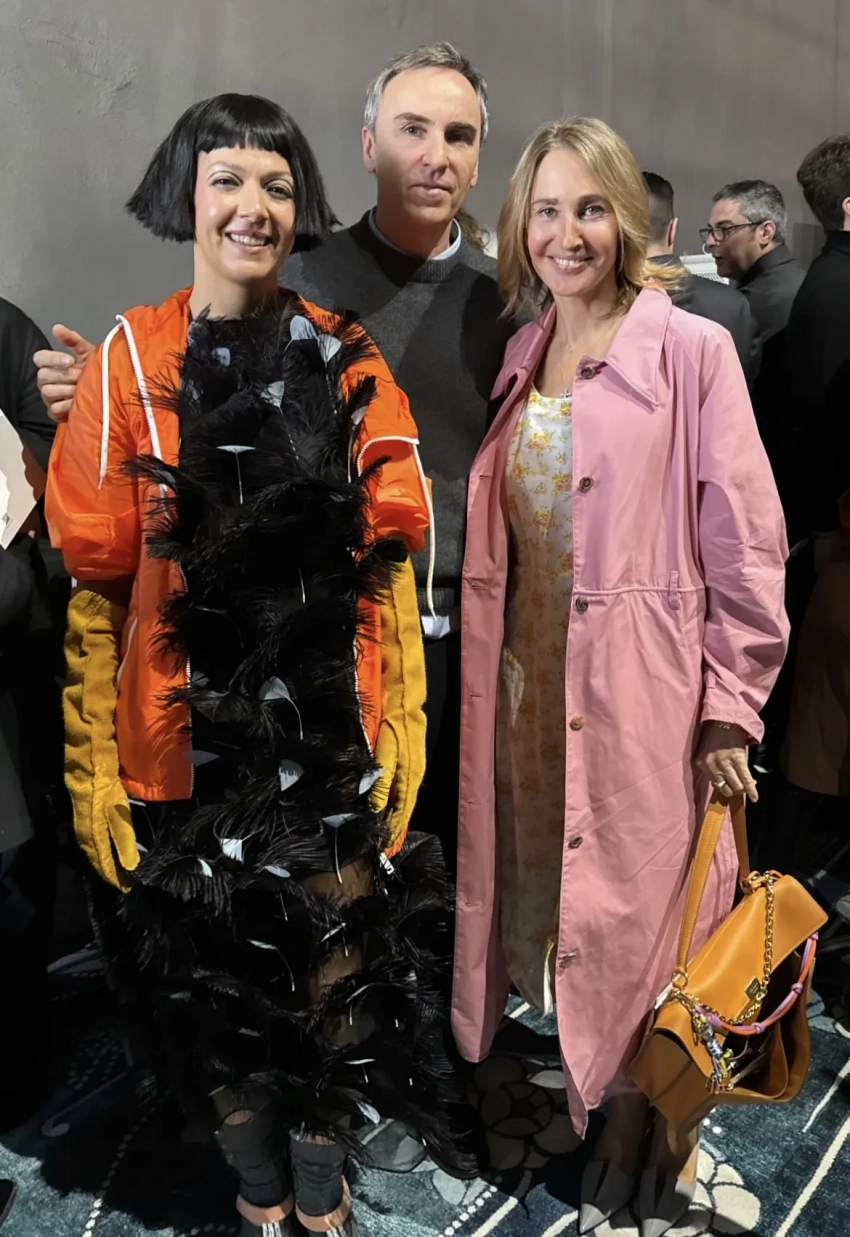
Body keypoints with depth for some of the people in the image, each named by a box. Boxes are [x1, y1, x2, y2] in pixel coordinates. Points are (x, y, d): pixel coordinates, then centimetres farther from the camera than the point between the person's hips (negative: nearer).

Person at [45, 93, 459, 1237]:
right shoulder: (128, 363, -3)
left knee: (338, 973, 11)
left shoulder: (346, 361, 1)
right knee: (216, 982, 15)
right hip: (183, 743, 0)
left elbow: (389, 564, 2)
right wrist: (92, 768, -6)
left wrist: (405, 724, -2)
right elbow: (94, 584, -4)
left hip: (332, 737, 1)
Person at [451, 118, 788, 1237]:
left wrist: (731, 709, -9)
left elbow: (745, 545, -7)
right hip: (527, 688, 6)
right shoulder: (517, 360, 11)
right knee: (561, 908, 14)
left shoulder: (692, 350, -5)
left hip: (644, 694, -5)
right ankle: (615, 1139, 36)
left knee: (640, 920, 3)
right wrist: (487, 673, 10)